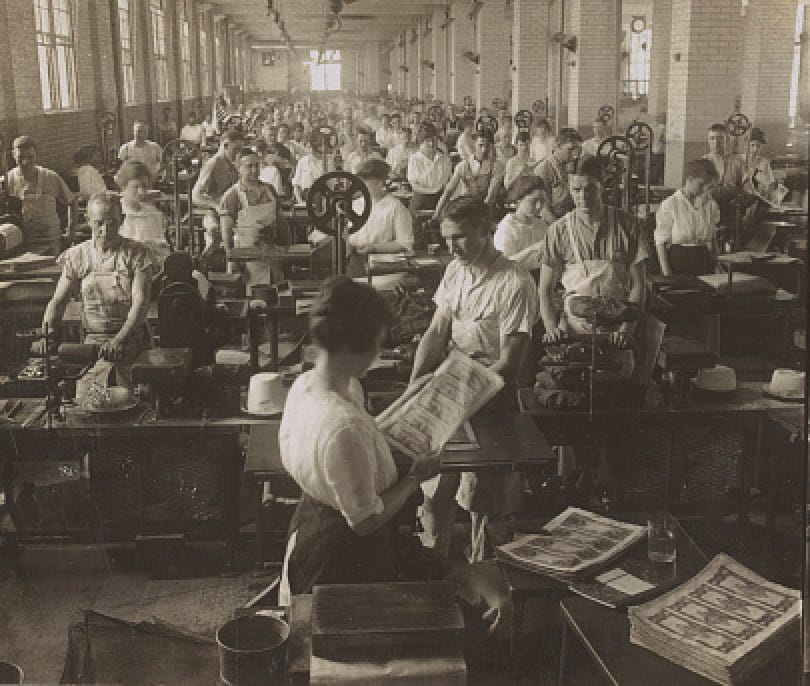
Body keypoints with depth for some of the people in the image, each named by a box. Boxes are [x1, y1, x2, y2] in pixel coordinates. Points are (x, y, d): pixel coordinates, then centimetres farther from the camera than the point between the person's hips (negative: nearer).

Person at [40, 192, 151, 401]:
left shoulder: (136, 253, 1)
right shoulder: (77, 256, 9)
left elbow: (140, 302, -9)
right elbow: (58, 301, 10)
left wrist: (120, 340, -23)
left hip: (131, 337, -2)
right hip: (92, 341, 2)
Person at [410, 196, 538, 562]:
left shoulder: (515, 284, -13)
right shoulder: (455, 270, 9)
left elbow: (508, 363, -14)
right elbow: (435, 334, 8)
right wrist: (414, 386, -6)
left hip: (491, 390, -5)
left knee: (481, 498, -6)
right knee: (433, 489, 0)